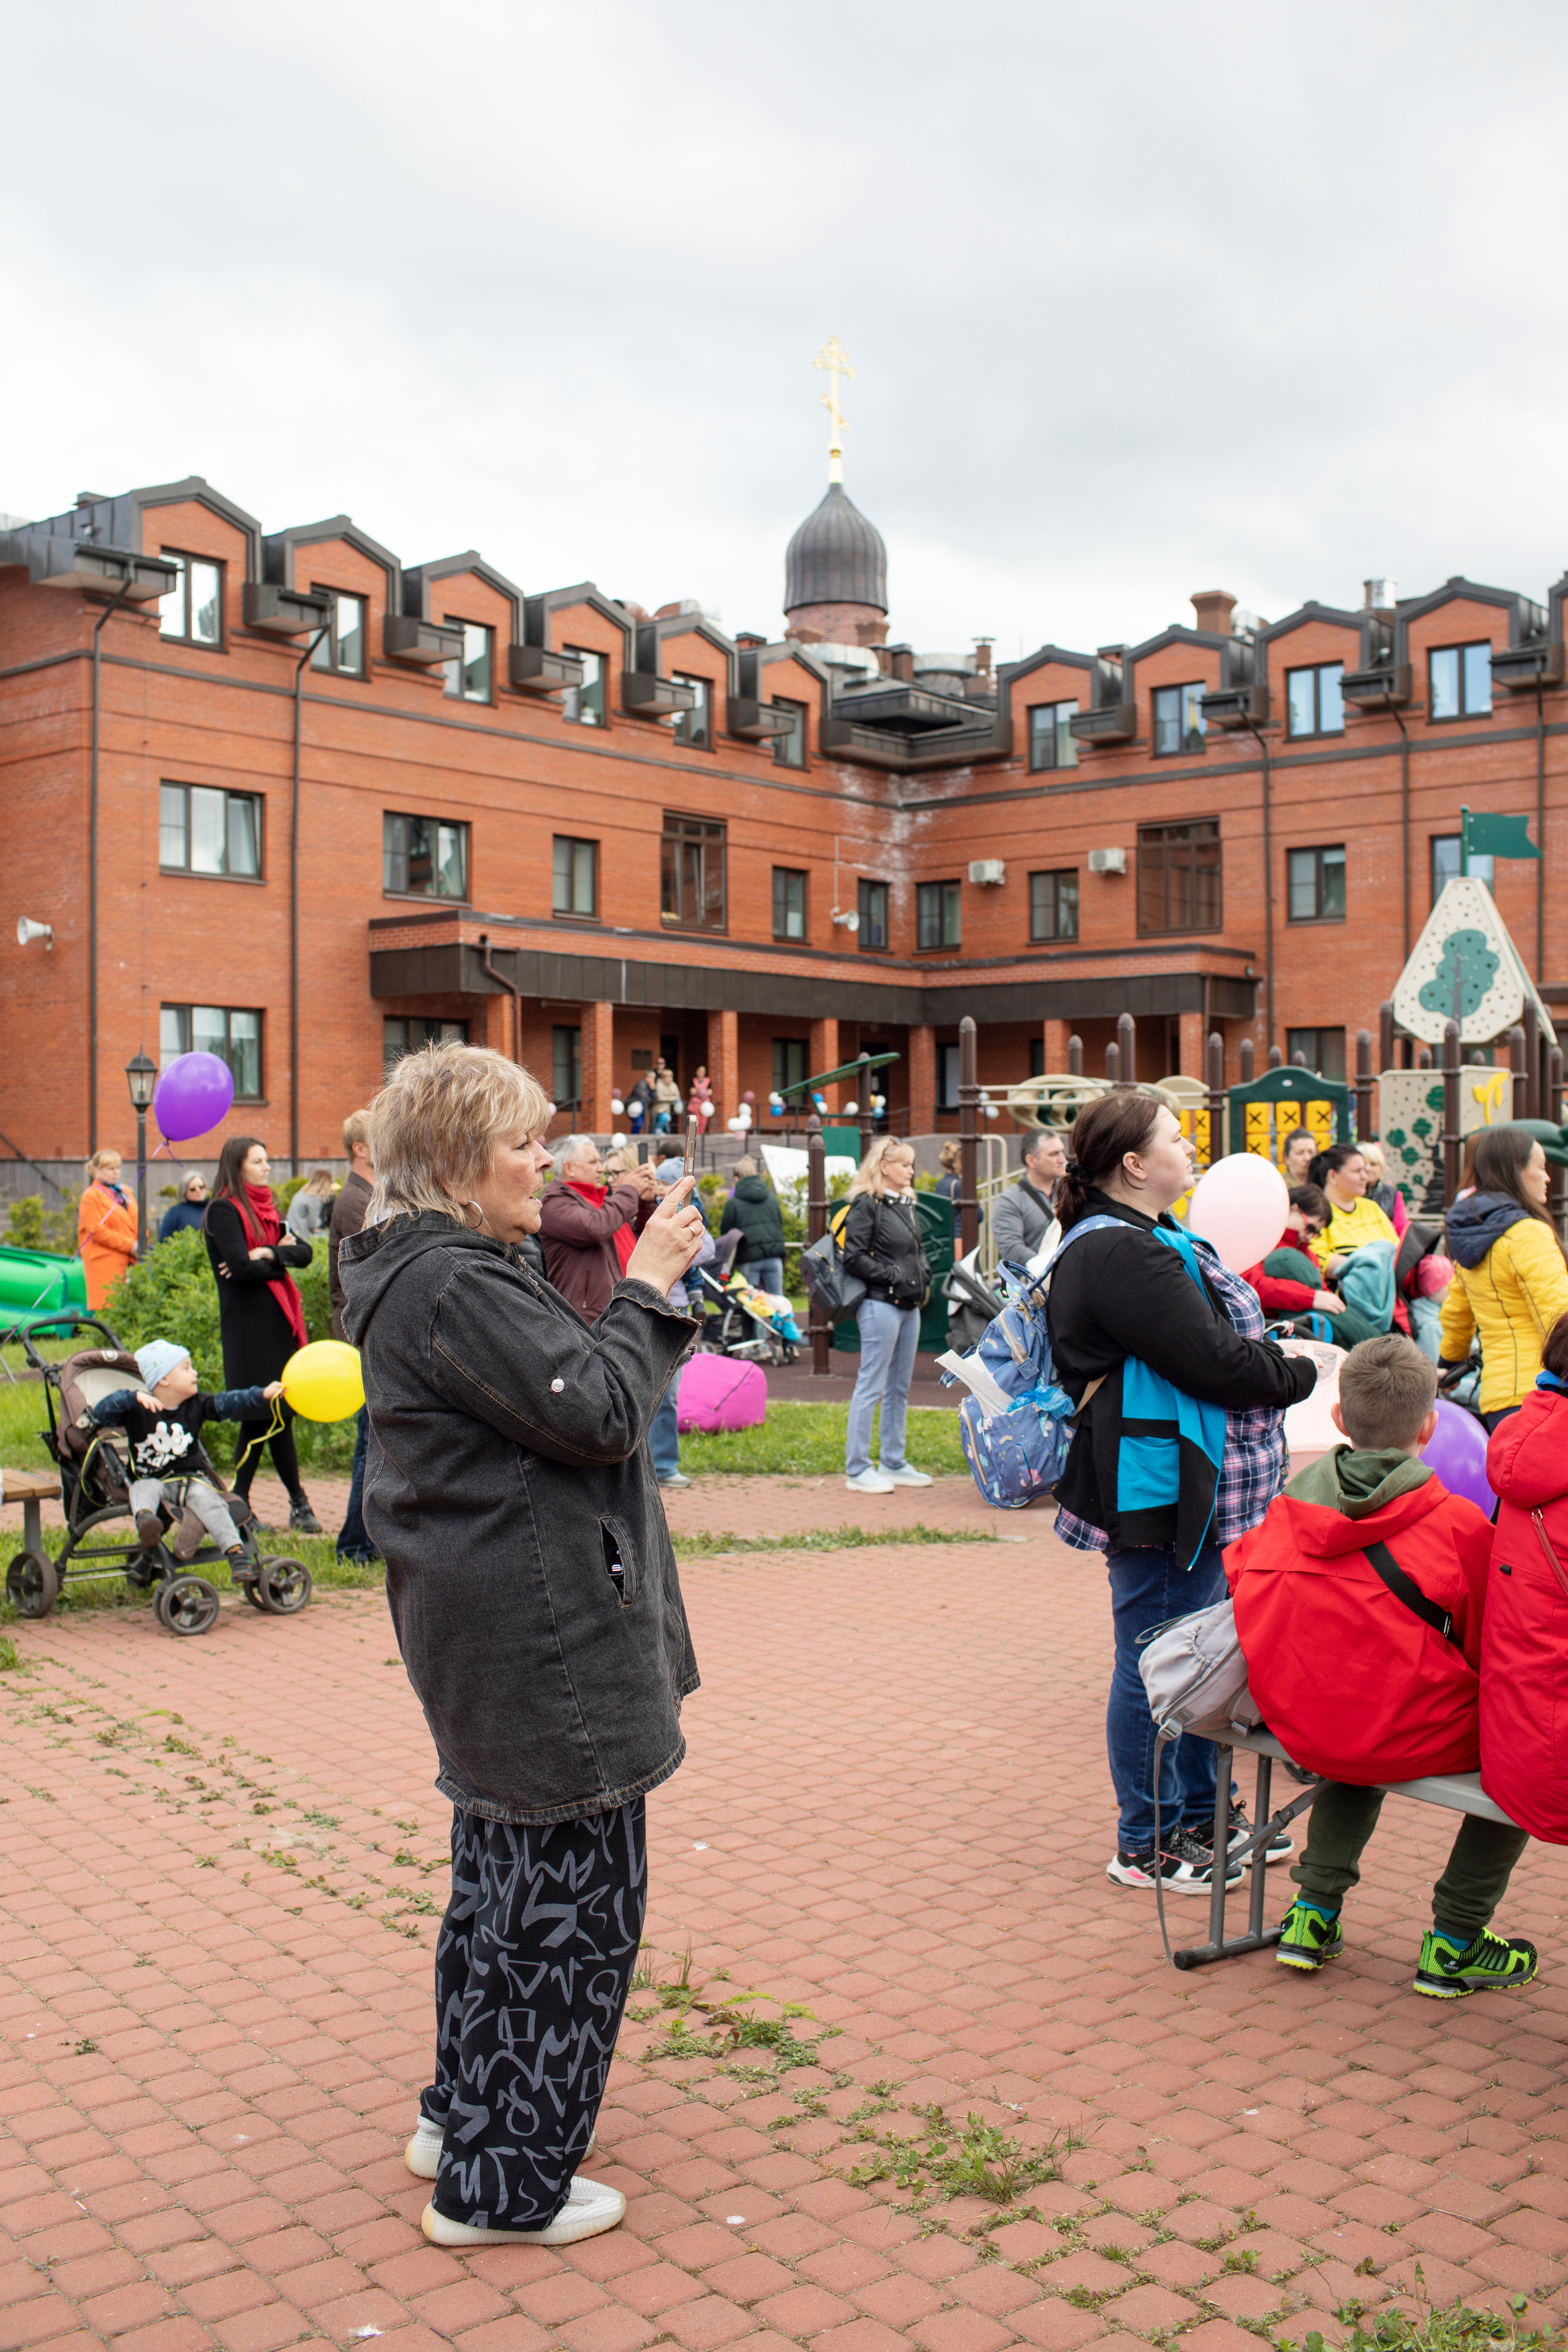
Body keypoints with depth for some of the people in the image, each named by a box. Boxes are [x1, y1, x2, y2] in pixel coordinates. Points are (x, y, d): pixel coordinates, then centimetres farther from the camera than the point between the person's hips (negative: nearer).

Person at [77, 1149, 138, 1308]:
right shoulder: (91, 1196, -2)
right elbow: (97, 1232, -10)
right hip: (104, 1264, -6)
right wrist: (130, 1246, -13)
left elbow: (137, 1223, 21)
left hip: (128, 1263, 6)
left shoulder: (125, 1192, 19)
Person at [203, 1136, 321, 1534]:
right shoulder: (223, 1210, -7)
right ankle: (298, 1504, 3)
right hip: (248, 1323, -8)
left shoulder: (266, 1207, 17)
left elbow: (304, 1252, 7)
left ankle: (240, 1501, 15)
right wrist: (281, 1256, -2)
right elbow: (241, 1268, -17)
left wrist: (268, 1254, -11)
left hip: (277, 1319, 8)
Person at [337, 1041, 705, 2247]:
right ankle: (504, 2184, 12)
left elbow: (562, 1384, 17)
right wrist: (649, 1285, -13)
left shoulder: (436, 1272, 13)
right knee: (573, 1893, 0)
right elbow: (599, 1412, -22)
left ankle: (463, 2115, 37)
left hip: (500, 1637, 11)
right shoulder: (452, 1286, -21)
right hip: (544, 1642, -11)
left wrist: (648, 1289, 6)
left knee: (505, 1875, 22)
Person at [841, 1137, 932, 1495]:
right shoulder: (866, 1205, -10)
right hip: (880, 1304, -9)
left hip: (909, 1305, 9)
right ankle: (857, 1470, 1)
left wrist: (923, 1277, 9)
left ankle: (894, 1463, 24)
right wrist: (892, 1276, -16)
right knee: (871, 1387, -5)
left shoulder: (905, 1204, 16)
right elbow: (854, 1258, -15)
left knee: (899, 1388, 14)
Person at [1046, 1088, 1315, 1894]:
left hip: (1192, 1488, 11)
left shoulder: (1151, 1241, 16)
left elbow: (1220, 1329, 18)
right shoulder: (1121, 1254, -20)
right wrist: (1299, 1374, -7)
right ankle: (1147, 1844, 14)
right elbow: (1212, 1362, -22)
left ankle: (1201, 1813, 34)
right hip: (1155, 1488, -11)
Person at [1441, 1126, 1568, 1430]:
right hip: (1534, 1391, -9)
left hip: (1495, 1393, 9)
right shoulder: (1528, 1234, -10)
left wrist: (1450, 1365, 42)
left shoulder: (1472, 1235, 17)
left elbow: (1455, 1314, 28)